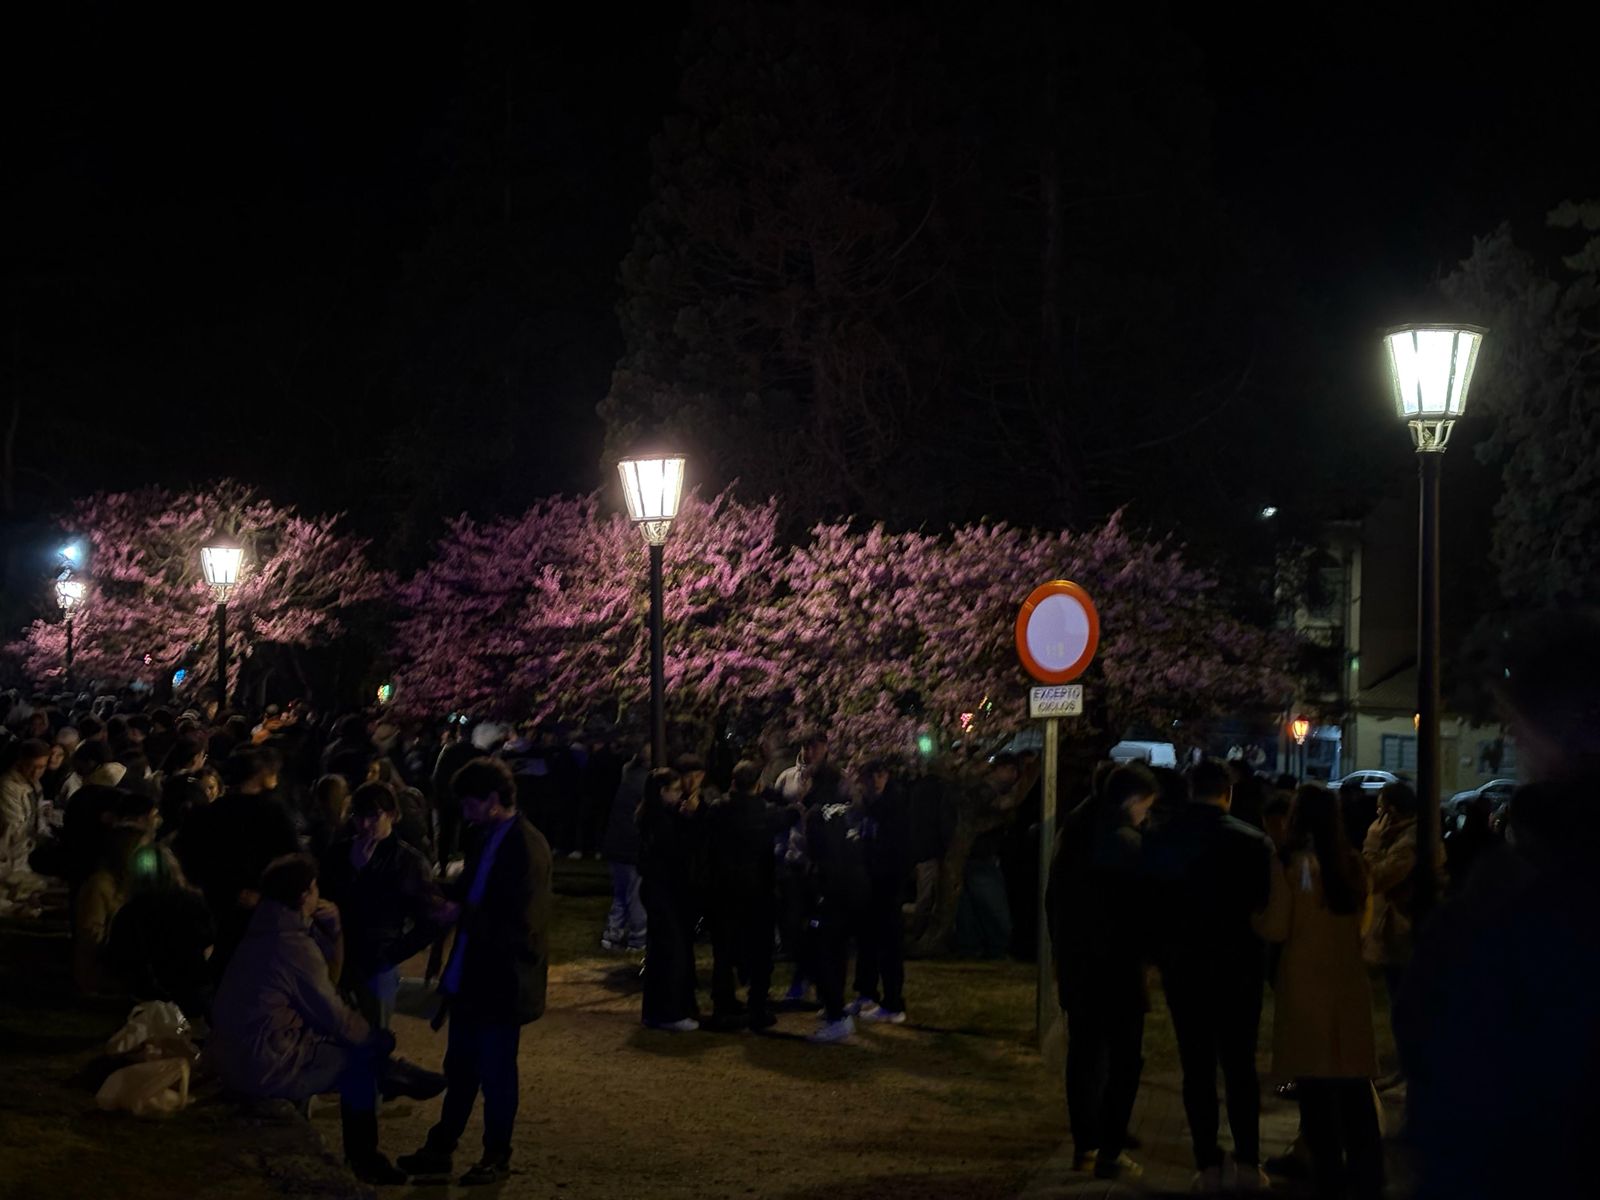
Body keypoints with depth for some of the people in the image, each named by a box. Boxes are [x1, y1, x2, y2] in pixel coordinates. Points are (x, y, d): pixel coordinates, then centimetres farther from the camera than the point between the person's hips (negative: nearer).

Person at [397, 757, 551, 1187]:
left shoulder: (525, 847, -19)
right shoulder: (485, 838, 8)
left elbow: (520, 925, -23)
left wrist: (462, 915, -19)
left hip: (503, 981, -8)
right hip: (472, 975, 8)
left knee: (496, 1072, 5)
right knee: (460, 1068, 17)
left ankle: (496, 1158, 19)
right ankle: (440, 1148, 28)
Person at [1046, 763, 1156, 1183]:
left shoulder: (1073, 831, 7)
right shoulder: (1125, 842, -18)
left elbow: (1054, 897, 13)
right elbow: (1141, 905, -14)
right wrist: (1146, 954, 1)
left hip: (1075, 962, 8)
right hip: (1116, 965, -7)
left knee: (1084, 1054, 15)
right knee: (1124, 1058, 1)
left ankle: (1084, 1145, 20)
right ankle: (1110, 1153, 1)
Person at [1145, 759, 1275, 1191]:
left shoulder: (1159, 843, -4)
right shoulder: (1254, 842, -11)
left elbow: (1147, 908, 1)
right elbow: (1266, 908, -7)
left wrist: (1159, 957, 9)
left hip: (1182, 970, 1)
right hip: (1238, 968, -1)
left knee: (1197, 1066, 6)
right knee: (1240, 1064, 11)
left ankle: (1208, 1166, 3)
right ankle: (1247, 1163, 7)